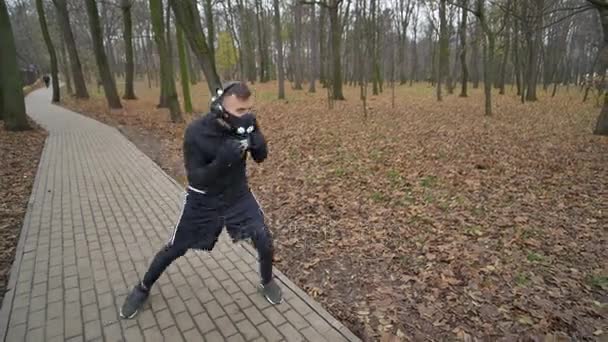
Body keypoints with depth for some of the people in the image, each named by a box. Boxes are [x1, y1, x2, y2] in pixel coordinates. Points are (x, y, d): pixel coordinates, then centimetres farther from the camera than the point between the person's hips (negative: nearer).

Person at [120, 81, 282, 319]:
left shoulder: (245, 123, -16)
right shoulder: (196, 132, -27)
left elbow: (261, 157, -8)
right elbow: (195, 179, -25)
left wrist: (256, 137, -31)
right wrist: (222, 160, -43)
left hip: (238, 194, 3)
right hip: (203, 199, -2)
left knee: (264, 240, -6)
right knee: (175, 249, 11)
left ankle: (267, 282, 24)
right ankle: (143, 289, 38)